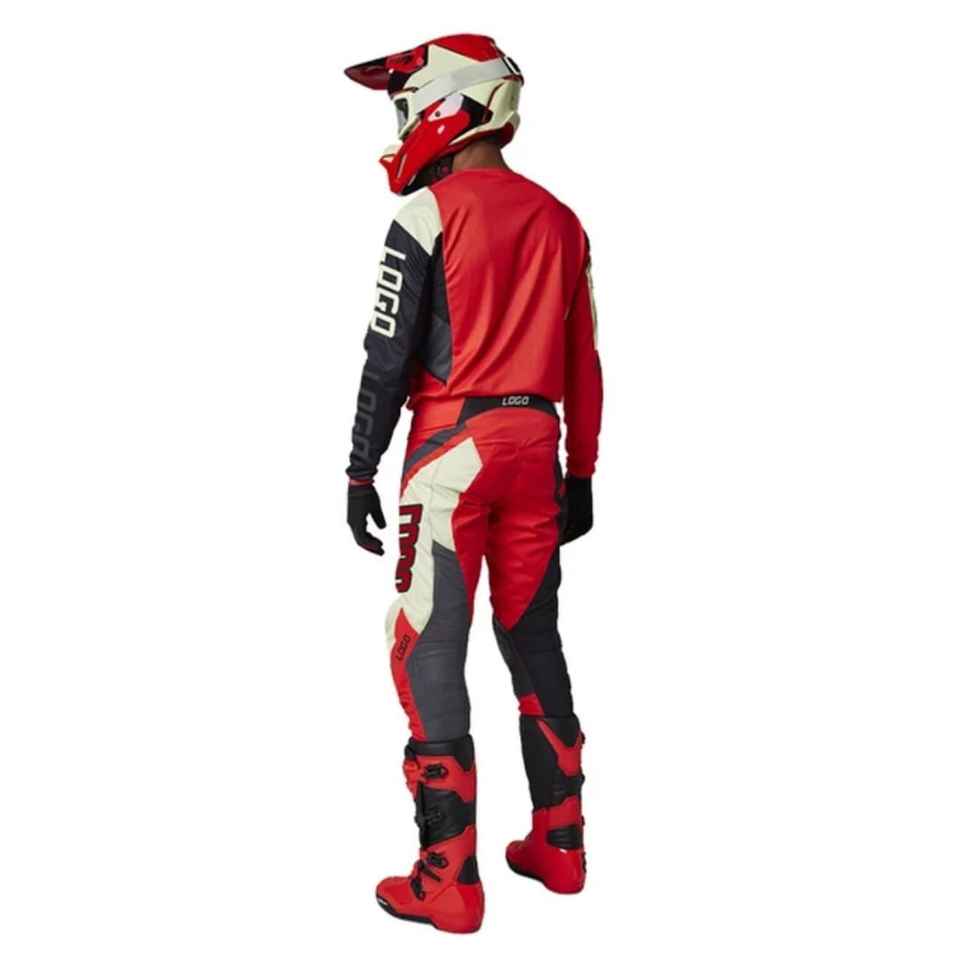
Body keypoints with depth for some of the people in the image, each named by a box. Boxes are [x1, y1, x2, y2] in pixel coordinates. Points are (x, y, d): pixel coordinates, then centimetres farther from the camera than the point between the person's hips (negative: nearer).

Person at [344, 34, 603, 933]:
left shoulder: (431, 211, -7)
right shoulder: (559, 219, 11)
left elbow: (389, 355, -9)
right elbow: (582, 365, 13)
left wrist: (360, 471, -3)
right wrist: (580, 474, 18)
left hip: (453, 448, -6)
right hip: (535, 446, 6)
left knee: (430, 655, -1)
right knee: (535, 644, 14)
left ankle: (448, 882, 3)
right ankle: (558, 848, 24)